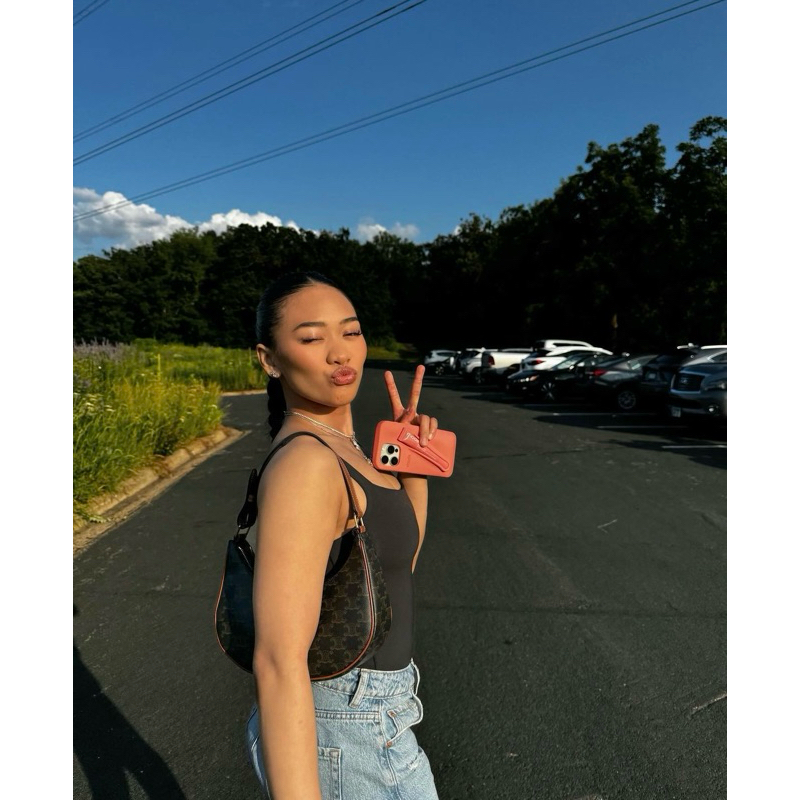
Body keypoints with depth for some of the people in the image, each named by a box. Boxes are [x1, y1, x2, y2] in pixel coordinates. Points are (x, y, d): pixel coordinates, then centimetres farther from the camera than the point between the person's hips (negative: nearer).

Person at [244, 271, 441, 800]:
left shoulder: (335, 445, 2)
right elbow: (279, 662, -29)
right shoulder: (302, 463, -26)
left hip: (344, 704, 8)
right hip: (349, 731, -8)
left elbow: (400, 559, 10)